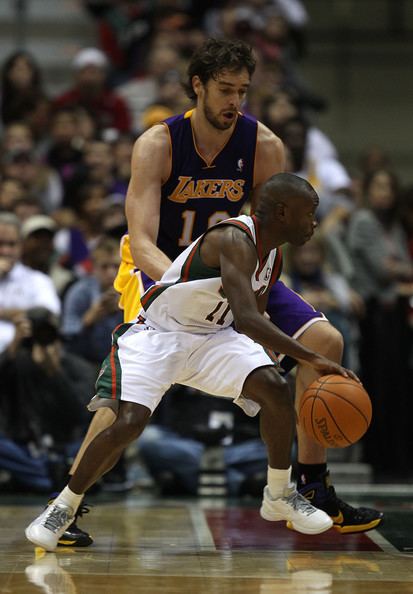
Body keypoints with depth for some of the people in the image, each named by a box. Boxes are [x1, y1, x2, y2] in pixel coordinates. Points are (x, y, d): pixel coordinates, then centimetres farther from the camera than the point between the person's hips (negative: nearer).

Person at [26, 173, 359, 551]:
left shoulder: (272, 257, 4)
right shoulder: (234, 239, -26)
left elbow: (253, 321, 18)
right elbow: (246, 318, -38)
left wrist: (268, 357, -2)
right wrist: (312, 359, -40)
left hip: (211, 336, 8)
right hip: (155, 334, -7)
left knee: (275, 388, -14)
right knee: (129, 422, -25)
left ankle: (280, 495, 5)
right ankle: (64, 507, -3)